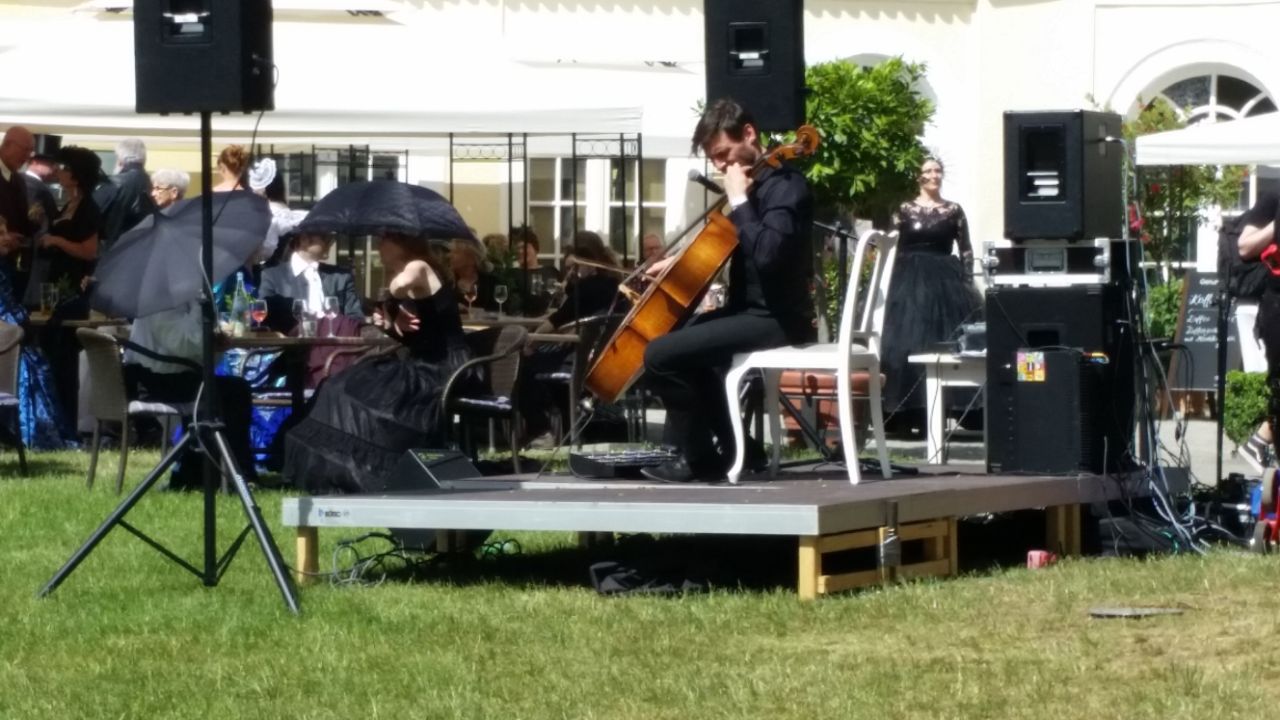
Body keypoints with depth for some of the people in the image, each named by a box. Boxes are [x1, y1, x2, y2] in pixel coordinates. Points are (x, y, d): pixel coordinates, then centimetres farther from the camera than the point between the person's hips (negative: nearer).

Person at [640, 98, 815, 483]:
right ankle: (736, 446, 22)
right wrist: (682, 261, 15)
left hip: (775, 319, -11)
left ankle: (699, 457, -3)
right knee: (679, 341, 28)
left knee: (661, 355, -18)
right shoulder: (755, 183, 13)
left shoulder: (784, 185, -16)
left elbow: (767, 253, -33)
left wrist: (739, 201, -24)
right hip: (753, 310, 11)